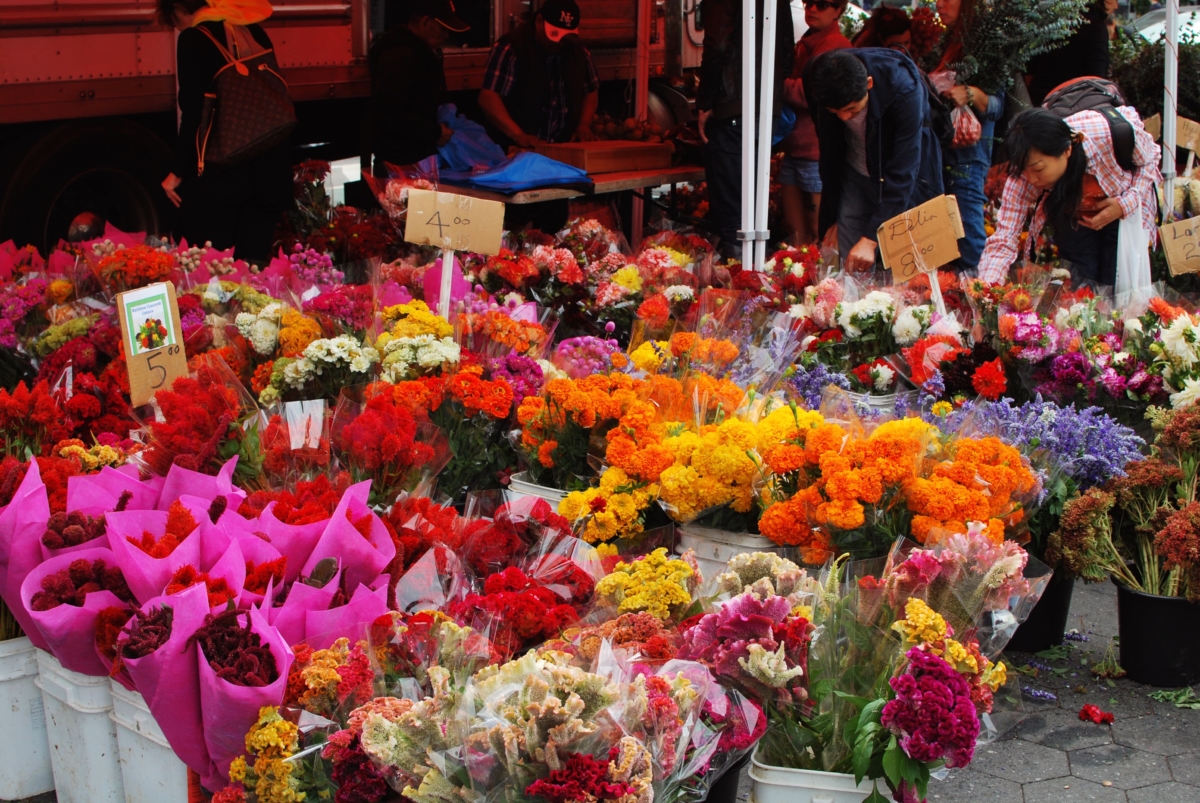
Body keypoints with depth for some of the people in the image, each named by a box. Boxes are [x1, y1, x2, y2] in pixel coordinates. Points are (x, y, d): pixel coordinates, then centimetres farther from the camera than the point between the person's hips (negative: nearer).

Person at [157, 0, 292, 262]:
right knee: (254, 263, 8)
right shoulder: (254, 31, 12)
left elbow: (194, 114, -12)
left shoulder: (194, 39, -7)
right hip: (268, 168, 6)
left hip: (219, 173, -6)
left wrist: (178, 172, -4)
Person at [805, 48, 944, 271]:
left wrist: (870, 239, -35)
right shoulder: (817, 80, -20)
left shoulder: (905, 90, -32)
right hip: (854, 175, 3)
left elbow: (901, 175, -30)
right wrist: (831, 218, 1)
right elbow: (827, 152, -5)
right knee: (850, 269, -3)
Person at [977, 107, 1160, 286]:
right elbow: (1003, 240, -34)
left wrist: (1126, 204, -29)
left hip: (1127, 211, -1)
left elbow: (1149, 160, -14)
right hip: (1072, 217, 1)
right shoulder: (1024, 176, -33)